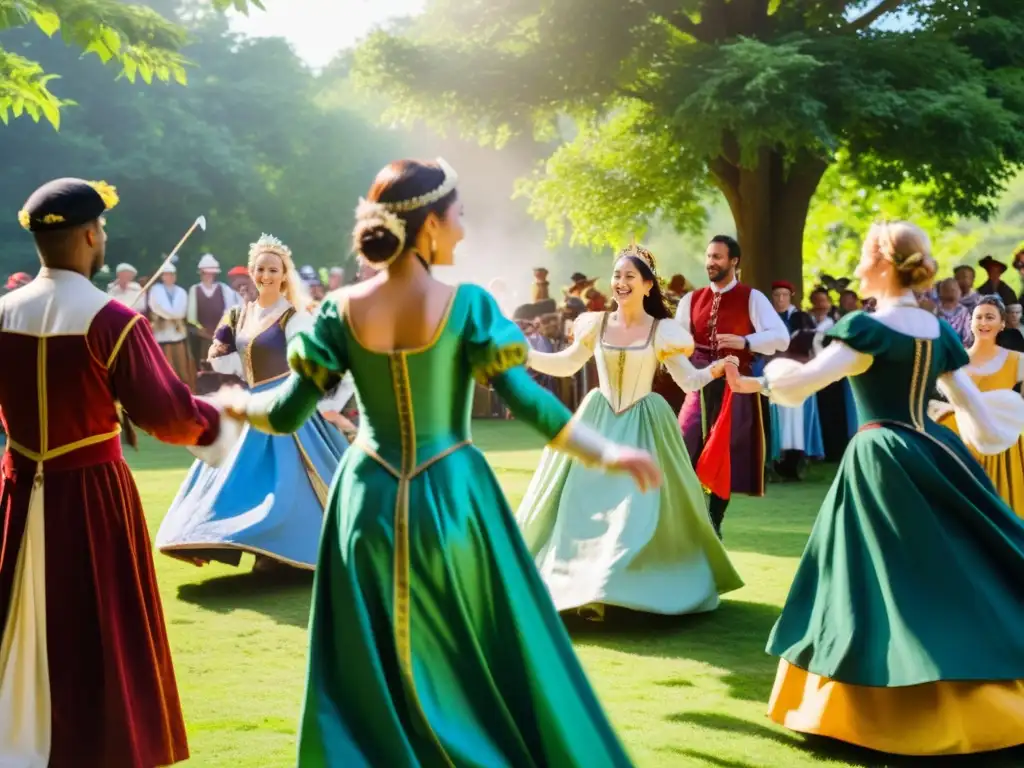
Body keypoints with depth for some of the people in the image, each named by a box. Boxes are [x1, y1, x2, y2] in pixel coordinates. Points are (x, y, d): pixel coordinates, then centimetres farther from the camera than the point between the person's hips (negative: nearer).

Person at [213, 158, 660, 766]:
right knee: (492, 662, 13)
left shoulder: (343, 309, -4)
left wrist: (234, 403, 17)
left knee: (368, 677, 15)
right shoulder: (466, 302, -11)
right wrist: (606, 453, -9)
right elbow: (524, 398, -16)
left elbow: (288, 412, -3)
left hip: (370, 499, 3)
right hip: (452, 495, -2)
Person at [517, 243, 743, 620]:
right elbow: (566, 365, 12)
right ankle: (588, 588, 9)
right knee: (585, 506, -1)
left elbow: (689, 380, -5)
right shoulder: (597, 324, 1)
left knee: (642, 510, -5)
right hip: (597, 422, 2)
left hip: (643, 428, -2)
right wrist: (522, 352, 3)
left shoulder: (661, 331, -6)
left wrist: (716, 369, -24)